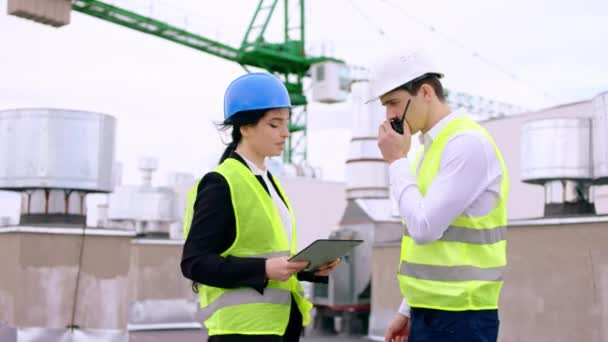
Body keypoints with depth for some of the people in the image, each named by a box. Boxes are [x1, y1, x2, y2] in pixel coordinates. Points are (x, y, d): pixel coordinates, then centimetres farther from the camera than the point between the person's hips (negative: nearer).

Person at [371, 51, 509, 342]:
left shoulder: (468, 143, -15)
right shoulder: (431, 147, 13)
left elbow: (425, 228, -20)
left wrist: (397, 162, -10)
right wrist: (408, 311, 18)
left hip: (459, 318, -8)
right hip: (427, 314, 8)